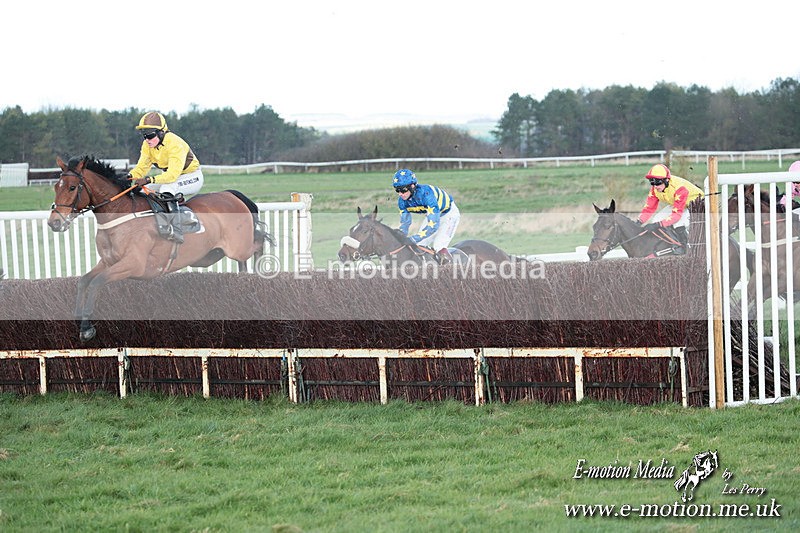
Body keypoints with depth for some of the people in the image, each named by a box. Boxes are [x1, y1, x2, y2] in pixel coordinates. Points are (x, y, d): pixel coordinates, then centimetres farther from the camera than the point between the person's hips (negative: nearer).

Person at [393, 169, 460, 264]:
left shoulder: (426, 194, -40)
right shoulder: (402, 201, -17)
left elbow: (433, 225, -43)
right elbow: (404, 223, -5)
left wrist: (413, 239, -47)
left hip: (449, 213, -7)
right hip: (431, 215, 8)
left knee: (439, 248, -25)